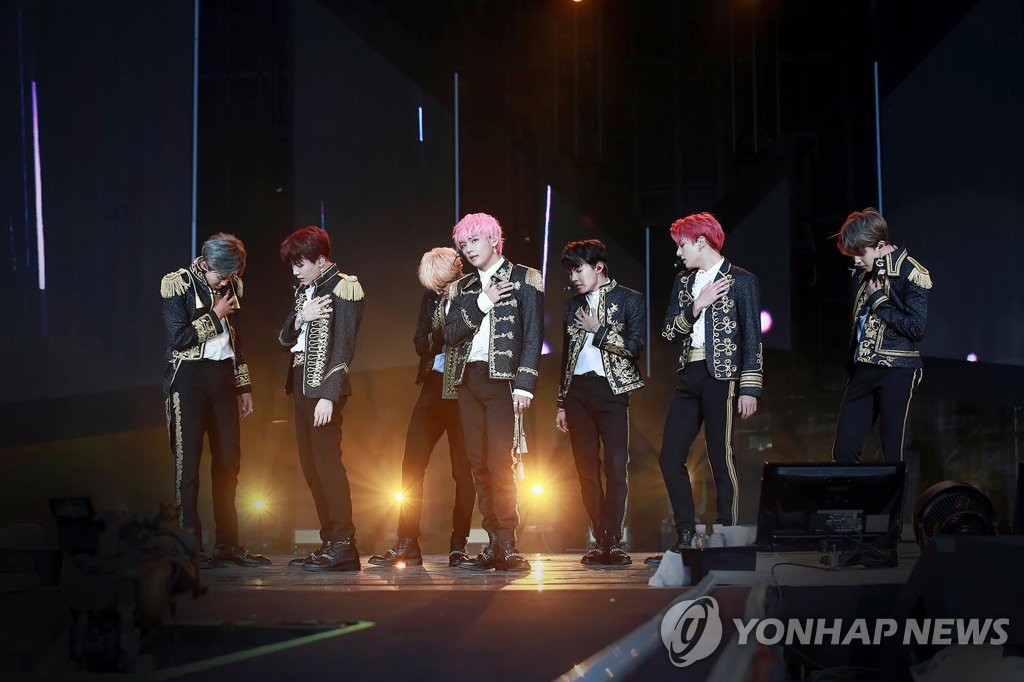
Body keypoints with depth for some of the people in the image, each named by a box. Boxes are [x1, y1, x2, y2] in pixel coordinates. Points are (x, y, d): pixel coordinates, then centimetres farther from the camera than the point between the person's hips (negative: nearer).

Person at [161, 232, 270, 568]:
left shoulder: (230, 286, 10)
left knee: (228, 459, 5)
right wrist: (215, 316, -8)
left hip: (223, 375, 6)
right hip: (189, 376, -6)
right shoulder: (178, 284, -7)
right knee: (188, 459, -3)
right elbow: (178, 337, -15)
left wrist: (244, 387, 17)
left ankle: (228, 543, 13)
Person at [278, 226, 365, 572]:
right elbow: (285, 338, 17)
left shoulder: (343, 287, -7)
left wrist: (328, 395, -19)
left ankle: (343, 546, -8)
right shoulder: (305, 290, 18)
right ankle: (330, 542, 11)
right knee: (311, 468, 7)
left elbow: (343, 345, -13)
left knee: (327, 464, -10)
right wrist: (300, 317, -5)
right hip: (300, 383, 9)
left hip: (323, 386, -8)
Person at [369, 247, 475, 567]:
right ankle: (407, 544, 5)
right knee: (412, 465, 1)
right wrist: (438, 333, -12)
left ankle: (459, 545, 7)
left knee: (463, 468, 0)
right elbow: (420, 343, 7)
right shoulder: (432, 298, 9)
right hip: (435, 385, 5)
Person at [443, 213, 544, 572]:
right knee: (479, 465, 3)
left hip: (502, 379, -5)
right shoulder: (462, 288, 17)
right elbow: (451, 335, 6)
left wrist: (524, 383, -13)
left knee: (500, 463, -13)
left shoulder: (524, 279, 3)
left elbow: (533, 335, -4)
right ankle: (493, 546, 5)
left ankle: (507, 546, -11)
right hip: (468, 380, 5)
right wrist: (480, 304, -6)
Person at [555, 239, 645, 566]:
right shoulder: (572, 306, 17)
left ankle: (614, 542, -13)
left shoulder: (629, 300, 3)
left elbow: (635, 345, -6)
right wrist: (561, 403, 16)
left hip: (611, 389, -5)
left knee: (615, 466, -13)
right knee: (587, 468, 1)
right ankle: (600, 542, 3)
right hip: (577, 391, 5)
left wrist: (599, 330, -6)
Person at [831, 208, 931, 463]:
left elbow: (916, 327, -14)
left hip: (896, 372, -7)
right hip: (863, 370, 7)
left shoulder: (911, 274, -8)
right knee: (843, 450, 1)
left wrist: (879, 301, -9)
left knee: (893, 452, -4)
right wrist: (850, 370, 13)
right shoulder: (867, 274, 15)